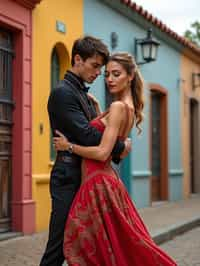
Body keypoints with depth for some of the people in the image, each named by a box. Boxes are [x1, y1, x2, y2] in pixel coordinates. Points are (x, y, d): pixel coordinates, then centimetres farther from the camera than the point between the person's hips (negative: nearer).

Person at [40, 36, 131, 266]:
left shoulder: (83, 94, 19)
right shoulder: (62, 92, -11)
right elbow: (86, 134, -19)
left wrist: (116, 153, 3)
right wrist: (120, 148, -8)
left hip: (85, 175, 9)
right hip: (69, 177, -9)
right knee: (60, 245, -6)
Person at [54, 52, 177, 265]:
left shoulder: (118, 107, -14)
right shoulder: (130, 108, 13)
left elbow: (102, 152, -20)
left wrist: (69, 146, -10)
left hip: (98, 184, -9)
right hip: (104, 180, 9)